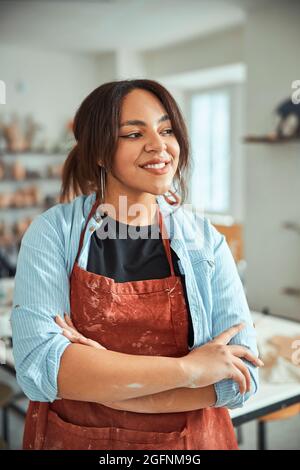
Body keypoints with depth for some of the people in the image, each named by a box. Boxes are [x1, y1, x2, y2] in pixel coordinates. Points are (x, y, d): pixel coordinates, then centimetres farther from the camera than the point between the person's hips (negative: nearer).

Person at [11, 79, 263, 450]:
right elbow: (38, 366, -23)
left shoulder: (206, 240, -8)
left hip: (192, 441, 1)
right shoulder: (51, 233, -12)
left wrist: (100, 384, -22)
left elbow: (241, 372, -14)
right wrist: (188, 369, -23)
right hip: (71, 439, -1)